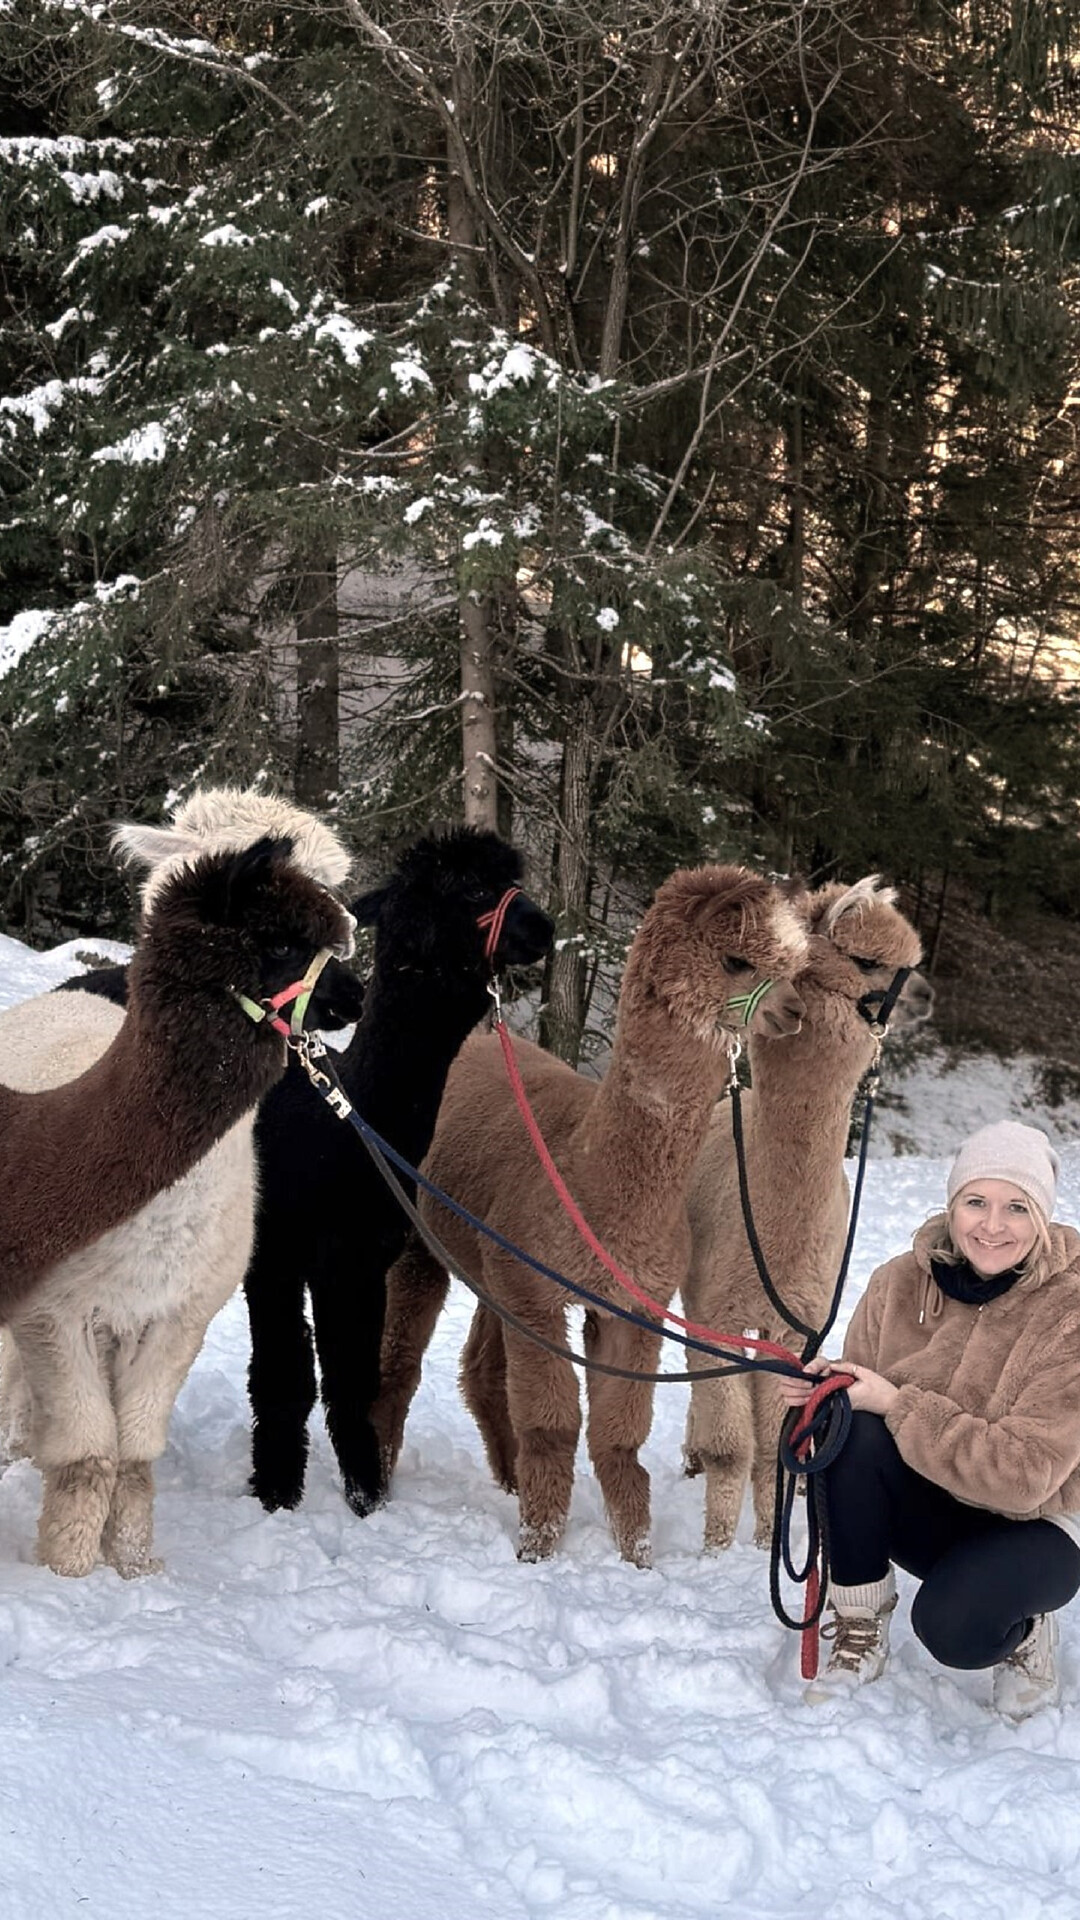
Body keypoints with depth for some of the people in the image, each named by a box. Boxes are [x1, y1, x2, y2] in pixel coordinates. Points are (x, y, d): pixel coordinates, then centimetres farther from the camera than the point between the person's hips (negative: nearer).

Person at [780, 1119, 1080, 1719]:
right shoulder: (900, 1282, -9)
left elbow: (1024, 1474, -28)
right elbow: (868, 1396, 1)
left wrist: (895, 1404, -31)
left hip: (1031, 1525, -4)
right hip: (928, 1508, 4)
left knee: (951, 1626, -34)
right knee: (854, 1433, -27)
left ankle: (1025, 1632, 4)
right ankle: (859, 1636, -11)